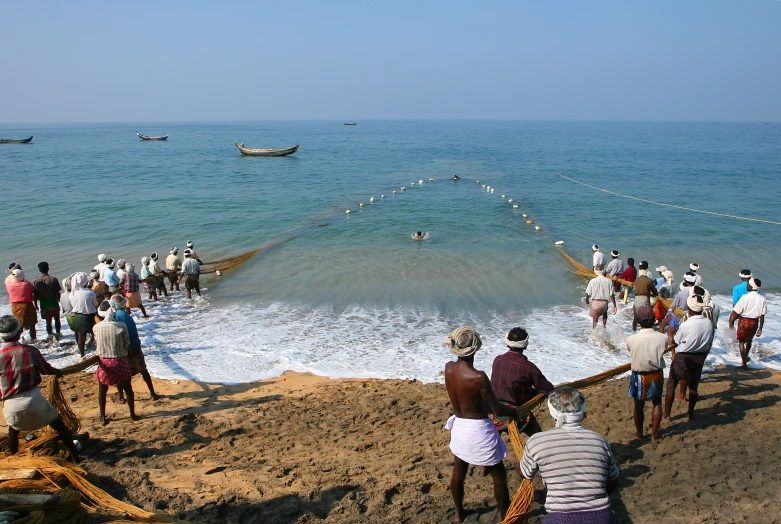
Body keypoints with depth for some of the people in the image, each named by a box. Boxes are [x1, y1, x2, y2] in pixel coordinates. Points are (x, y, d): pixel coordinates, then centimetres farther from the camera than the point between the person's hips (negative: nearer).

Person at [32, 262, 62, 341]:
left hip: (43, 304, 2)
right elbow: (57, 293, -11)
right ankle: (58, 334, 19)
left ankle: (50, 335, 18)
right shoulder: (53, 279, -13)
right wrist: (60, 302, 2)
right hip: (53, 303, -2)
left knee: (48, 321, 12)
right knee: (57, 319, 16)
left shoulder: (35, 281, -6)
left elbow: (35, 295, -1)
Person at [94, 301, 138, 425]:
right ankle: (132, 414, 25)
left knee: (102, 391, 19)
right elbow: (127, 344, -3)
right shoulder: (121, 326, -13)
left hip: (104, 363, 1)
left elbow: (96, 345, 3)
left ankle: (103, 417, 23)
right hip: (120, 362, -1)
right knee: (128, 389, 16)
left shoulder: (96, 328, -9)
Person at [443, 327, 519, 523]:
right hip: (479, 431, -6)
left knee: (458, 473, 26)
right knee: (499, 476, 17)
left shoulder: (449, 368, -11)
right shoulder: (479, 377, -29)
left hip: (459, 427, 6)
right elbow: (496, 409, -18)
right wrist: (514, 412, 1)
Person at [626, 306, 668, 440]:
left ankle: (639, 432, 33)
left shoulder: (631, 340, -21)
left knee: (639, 406, 18)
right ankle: (654, 433, 30)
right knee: (657, 403, 23)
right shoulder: (662, 338, -19)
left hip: (639, 377, -1)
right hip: (657, 375, 1)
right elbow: (662, 353, -5)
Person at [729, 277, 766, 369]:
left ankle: (744, 363, 7)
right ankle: (746, 356, 48)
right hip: (755, 322, 4)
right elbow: (762, 315, -3)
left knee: (741, 342, 9)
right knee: (749, 340, 28)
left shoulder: (745, 298, -18)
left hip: (744, 321, -4)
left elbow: (736, 312, -14)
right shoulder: (762, 299, -6)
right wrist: (760, 328, 5)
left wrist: (731, 321, 0)